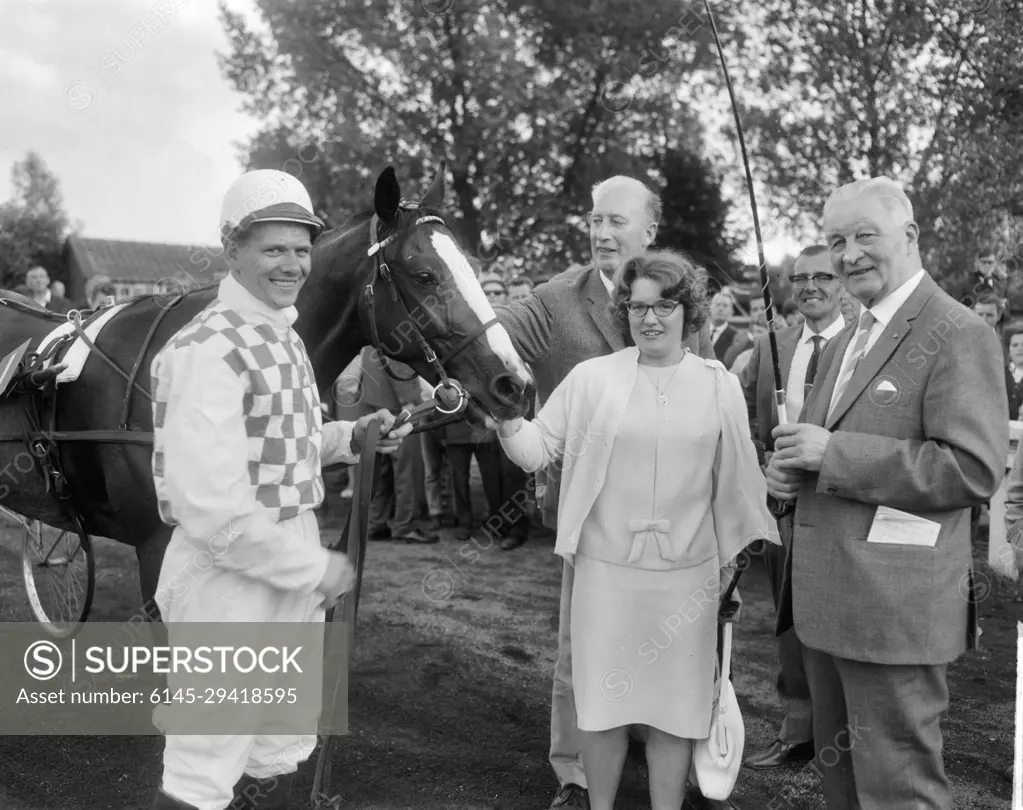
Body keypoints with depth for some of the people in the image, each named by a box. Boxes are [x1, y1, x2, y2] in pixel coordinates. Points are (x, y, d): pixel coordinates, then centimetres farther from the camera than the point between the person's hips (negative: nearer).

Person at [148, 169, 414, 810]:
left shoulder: (287, 337, 10)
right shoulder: (209, 348, -21)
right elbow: (208, 507, -27)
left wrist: (354, 437, 5)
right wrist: (316, 567, -19)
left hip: (293, 577, 9)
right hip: (229, 587, -9)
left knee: (283, 752, 22)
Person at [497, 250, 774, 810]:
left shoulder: (719, 386, 2)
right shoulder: (591, 377, -2)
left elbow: (732, 480, 9)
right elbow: (539, 451, -1)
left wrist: (732, 553, 14)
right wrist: (506, 419, -18)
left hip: (686, 575, 1)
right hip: (606, 570, 0)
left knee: (673, 706, 11)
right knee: (604, 703, 10)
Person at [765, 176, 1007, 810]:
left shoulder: (959, 335, -11)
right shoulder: (844, 343, 16)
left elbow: (975, 468, -20)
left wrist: (833, 455, -21)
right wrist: (792, 471, 2)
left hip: (895, 608, -8)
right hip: (827, 604, 9)